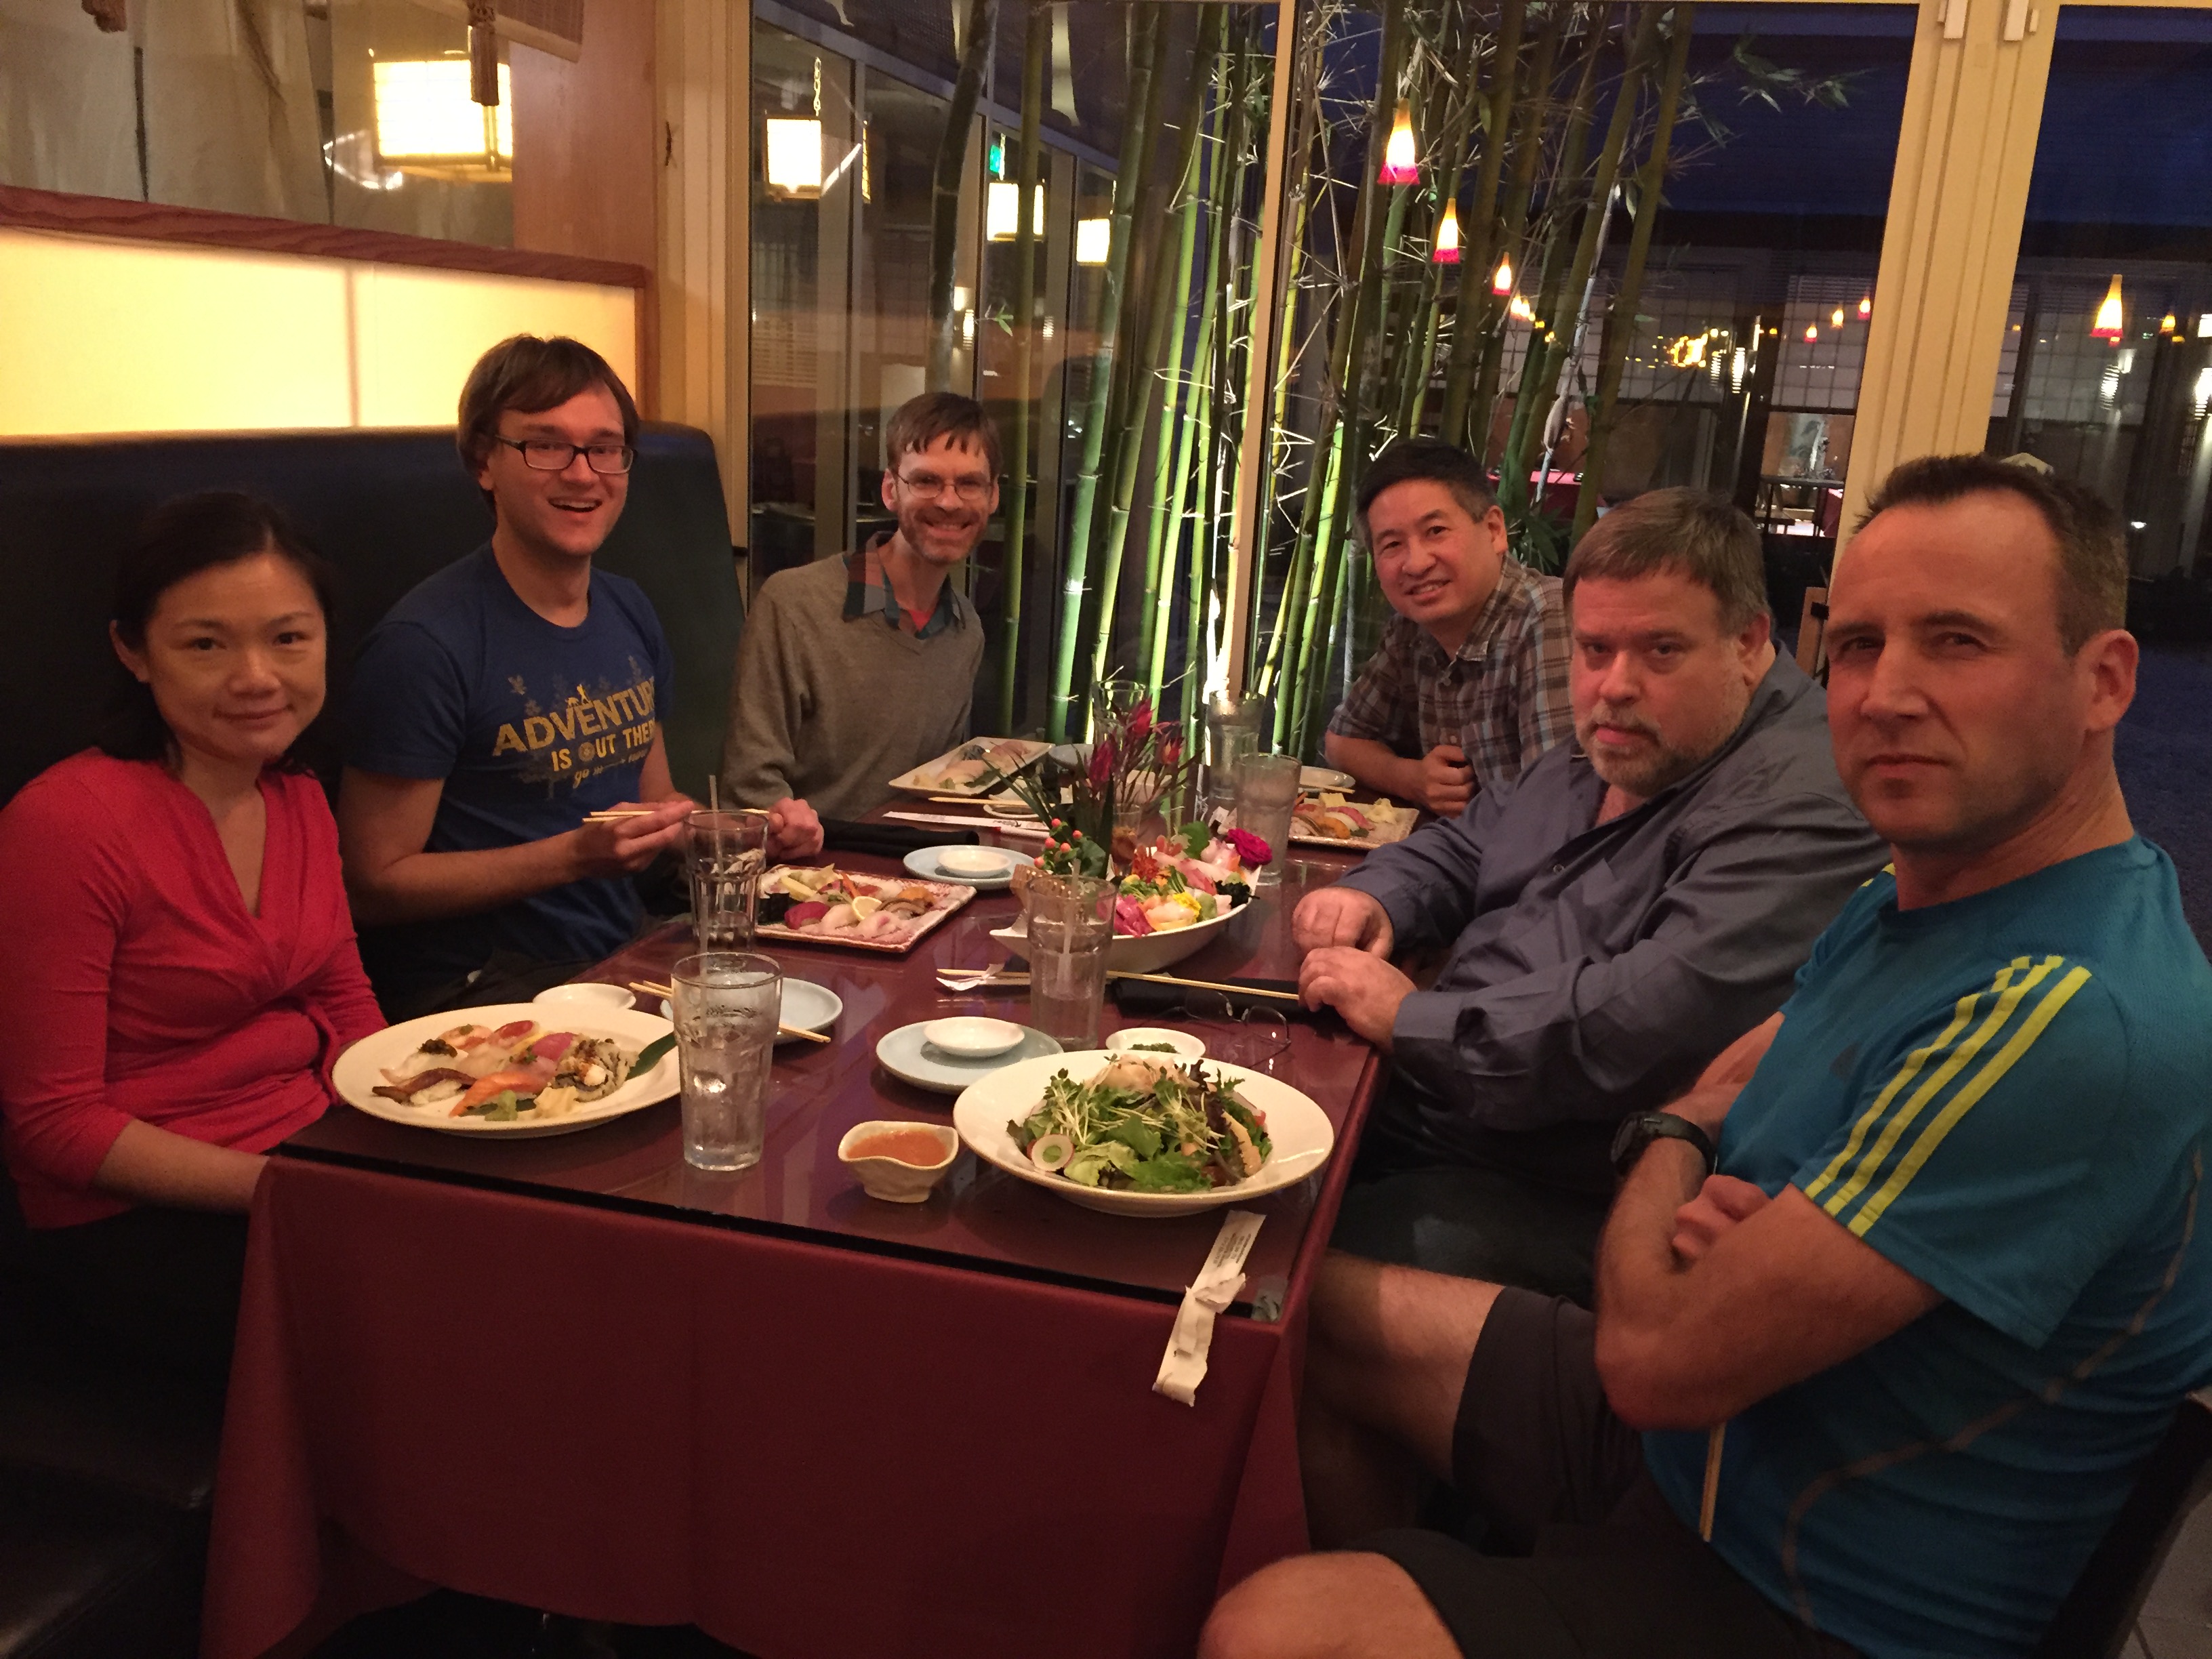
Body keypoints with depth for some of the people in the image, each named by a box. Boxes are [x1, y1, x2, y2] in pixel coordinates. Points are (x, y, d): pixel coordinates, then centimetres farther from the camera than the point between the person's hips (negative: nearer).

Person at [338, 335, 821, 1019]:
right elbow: (376, 884, -13)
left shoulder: (629, 611, 10)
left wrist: (756, 831, 2)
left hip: (626, 957, 8)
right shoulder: (424, 643, -15)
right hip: (481, 987, -8)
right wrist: (575, 855, -22)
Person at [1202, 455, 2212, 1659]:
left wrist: (1674, 1151, -5)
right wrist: (1704, 1205, -11)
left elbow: (1660, 1355, -28)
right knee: (1305, 1310, 14)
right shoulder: (1909, 904, 2)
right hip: (1686, 1427, 9)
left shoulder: (2075, 1022, -30)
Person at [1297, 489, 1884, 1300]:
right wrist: (1375, 898, 4)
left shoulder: (1805, 808, -18)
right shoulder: (1605, 755, 14)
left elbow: (1652, 1021, -31)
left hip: (1561, 1200, -9)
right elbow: (1461, 847, 28)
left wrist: (1410, 1018, -21)